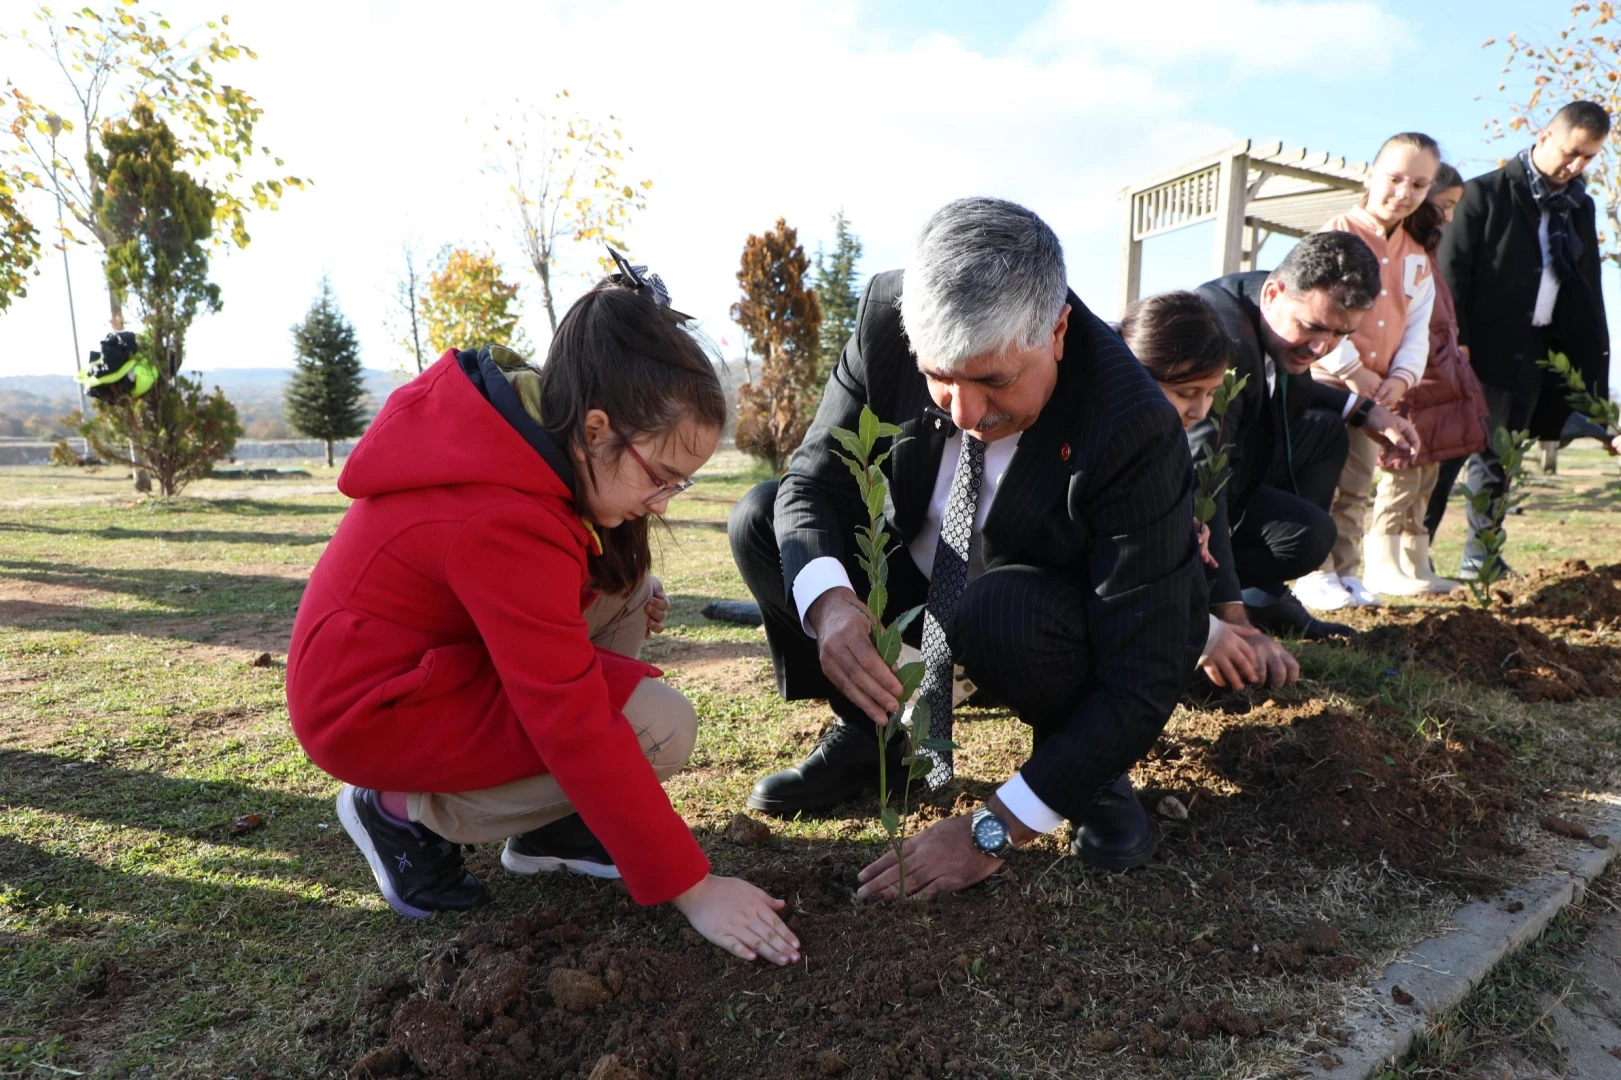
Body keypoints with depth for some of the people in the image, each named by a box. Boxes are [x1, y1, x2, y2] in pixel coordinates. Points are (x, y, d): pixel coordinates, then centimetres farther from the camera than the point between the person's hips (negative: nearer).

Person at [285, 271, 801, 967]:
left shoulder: (516, 417, -6)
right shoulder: (505, 525, -33)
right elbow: (577, 728, -32)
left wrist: (613, 587, -1)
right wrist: (691, 888, -25)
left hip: (428, 652, 10)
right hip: (371, 713, -10)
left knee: (623, 581, 1)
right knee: (662, 726, -21)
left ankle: (547, 822, 5)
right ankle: (410, 810, -3)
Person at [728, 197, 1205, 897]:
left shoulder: (1134, 429, -33)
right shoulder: (887, 317, -23)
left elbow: (1147, 674, -31)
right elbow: (815, 479, -14)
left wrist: (994, 830, -32)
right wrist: (827, 599, -38)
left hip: (1055, 622, -4)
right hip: (917, 580, 4)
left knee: (994, 615, -37)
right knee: (761, 523, -13)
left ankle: (1090, 767, -3)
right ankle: (869, 734, 5)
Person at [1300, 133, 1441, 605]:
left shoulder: (1418, 259, 15)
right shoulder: (1337, 233, -4)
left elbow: (1417, 329, 13)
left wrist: (1401, 377, -6)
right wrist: (1353, 370, -16)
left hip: (1379, 390, 6)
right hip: (1323, 380, -6)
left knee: (1356, 487, 9)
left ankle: (1345, 572, 17)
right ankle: (1314, 576, 2)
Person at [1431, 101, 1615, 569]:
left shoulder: (1580, 207, 15)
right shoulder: (1487, 192, -3)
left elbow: (1588, 291, 18)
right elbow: (1451, 270, -9)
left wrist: (1593, 360, 11)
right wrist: (1455, 342, -17)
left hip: (1529, 356, 6)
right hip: (1479, 350, -6)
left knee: (1498, 459, 9)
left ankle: (1480, 559, 16)